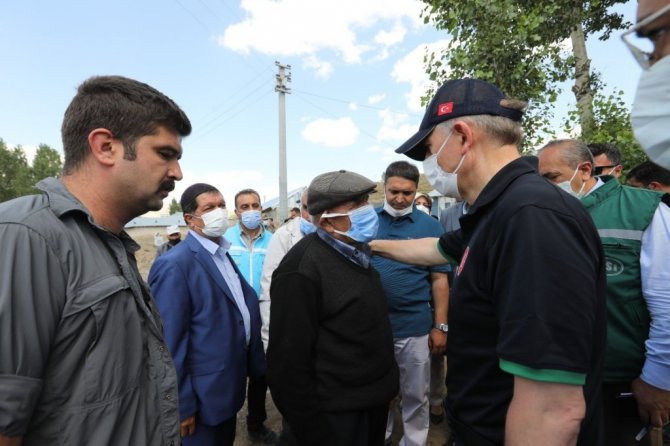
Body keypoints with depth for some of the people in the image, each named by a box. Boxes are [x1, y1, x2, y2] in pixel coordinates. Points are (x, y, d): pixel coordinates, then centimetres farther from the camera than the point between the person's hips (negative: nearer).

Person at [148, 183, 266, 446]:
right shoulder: (174, 265, -22)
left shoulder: (224, 254, 5)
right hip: (203, 394, -8)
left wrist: (255, 362, 14)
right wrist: (181, 405, -18)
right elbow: (170, 341, -22)